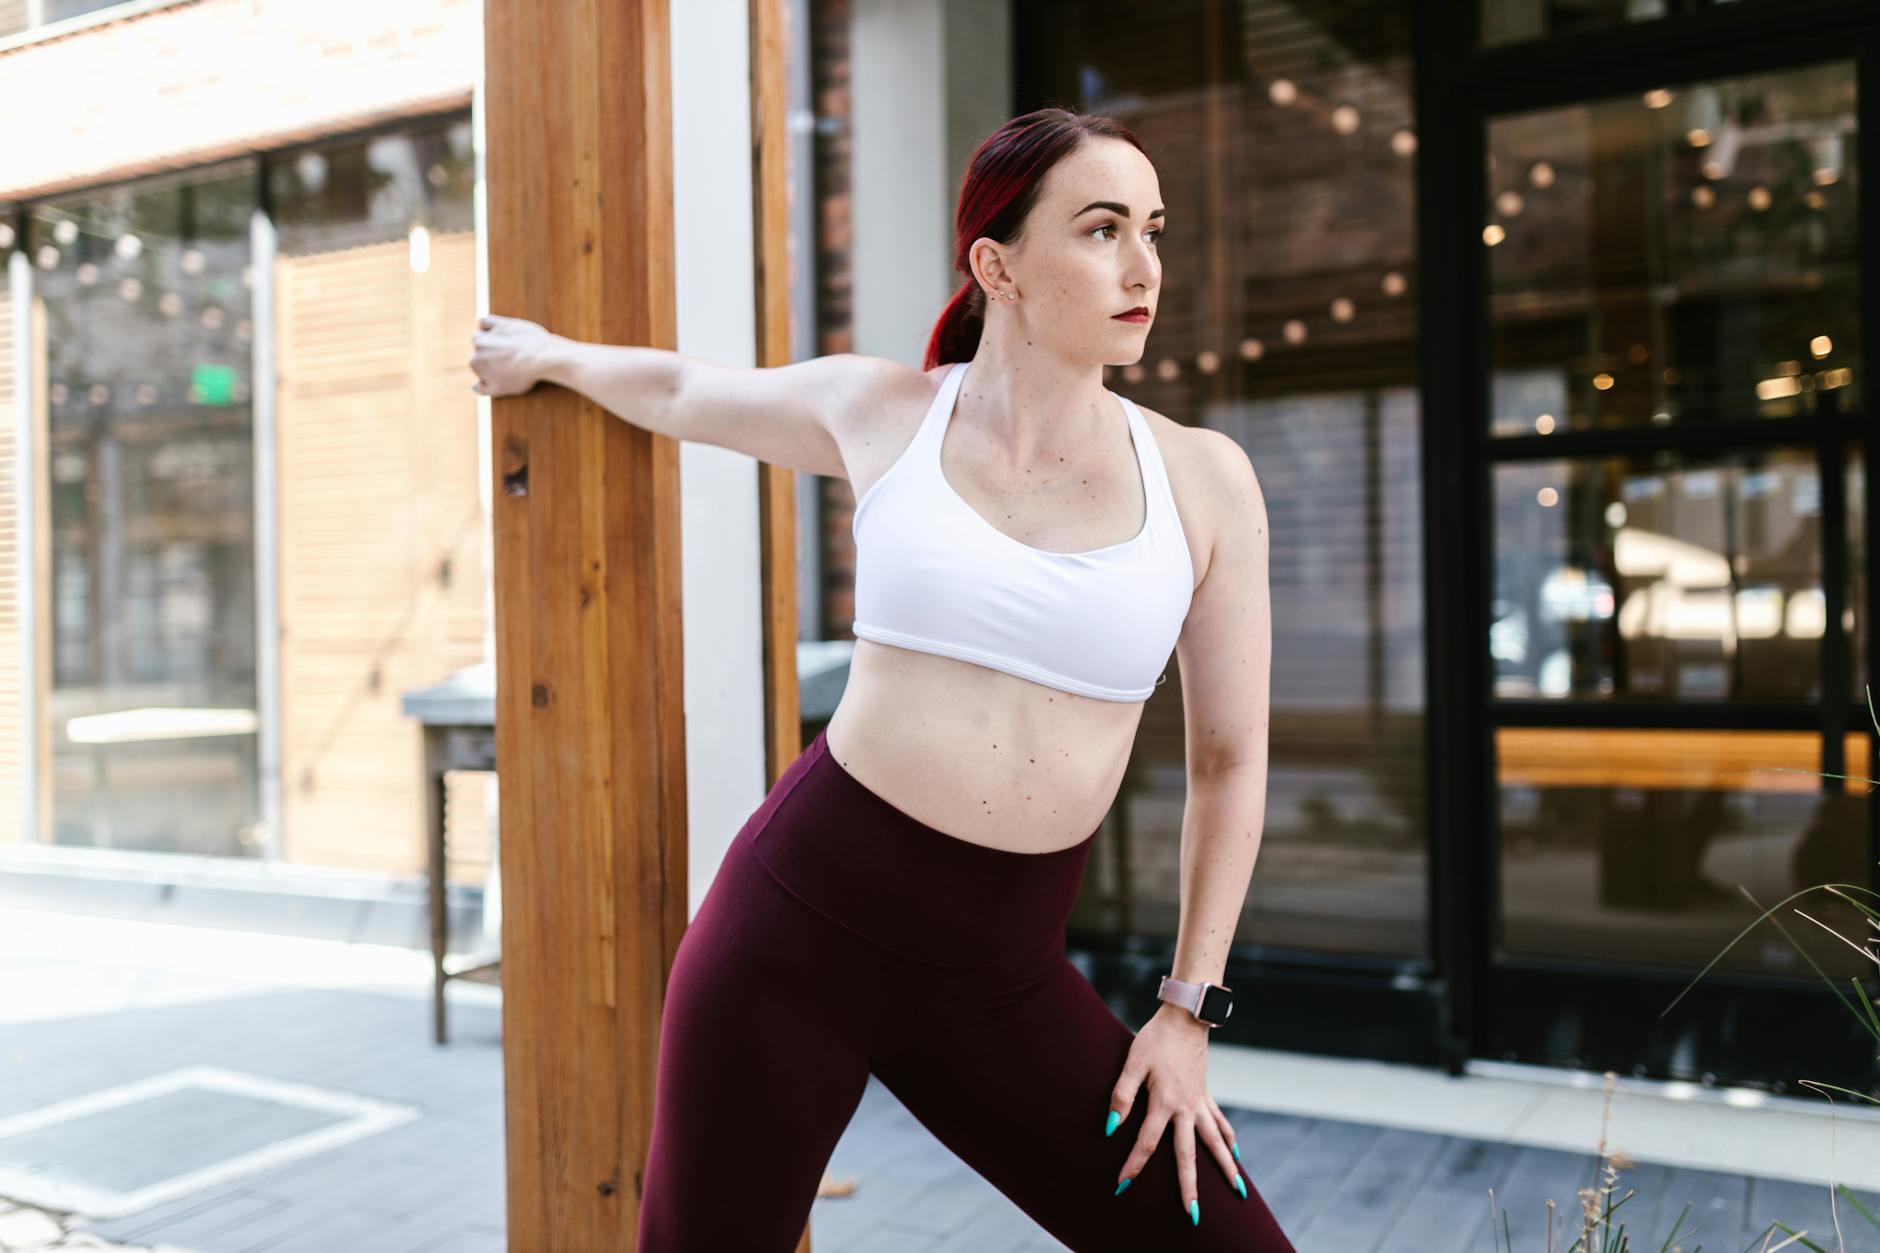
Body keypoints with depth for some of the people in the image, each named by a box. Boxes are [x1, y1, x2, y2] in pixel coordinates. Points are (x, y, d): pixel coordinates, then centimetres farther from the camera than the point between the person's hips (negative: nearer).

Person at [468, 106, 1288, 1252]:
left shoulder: (1203, 479, 1)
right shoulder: (878, 411, 0)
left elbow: (1230, 757, 8)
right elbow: (680, 390, 19)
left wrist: (1187, 1012, 6)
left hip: (998, 981, 1)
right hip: (801, 918, -1)